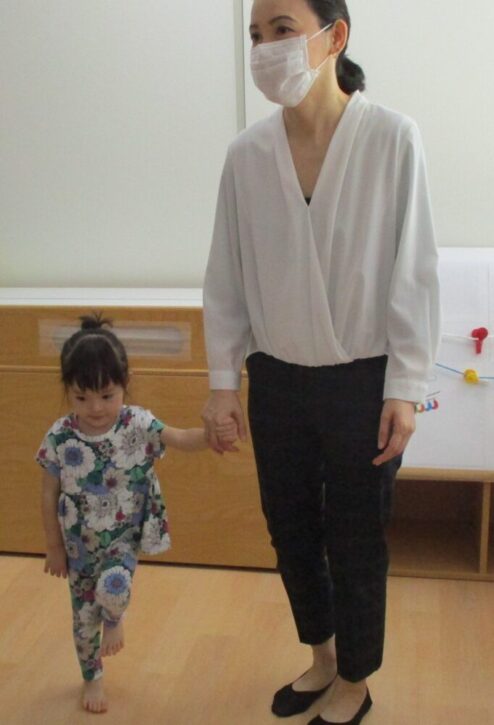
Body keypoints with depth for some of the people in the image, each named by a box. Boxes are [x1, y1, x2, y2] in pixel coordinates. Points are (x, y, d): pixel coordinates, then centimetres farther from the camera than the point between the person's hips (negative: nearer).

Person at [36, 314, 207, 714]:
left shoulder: (138, 424, -16)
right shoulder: (60, 436, -15)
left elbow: (182, 439, -18)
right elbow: (50, 495, -5)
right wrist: (54, 547, 1)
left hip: (123, 537, -1)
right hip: (79, 543, 1)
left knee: (112, 589, -29)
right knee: (85, 617, 13)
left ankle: (115, 620, 9)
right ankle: (92, 679, 40)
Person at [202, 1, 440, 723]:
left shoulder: (392, 138, -12)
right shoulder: (246, 154, -3)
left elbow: (414, 271, -9)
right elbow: (225, 277, 3)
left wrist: (405, 388, -10)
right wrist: (222, 380, 1)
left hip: (362, 383, -3)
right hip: (276, 380, 4)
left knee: (356, 544, 11)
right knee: (290, 530, 18)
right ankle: (320, 656, 44)